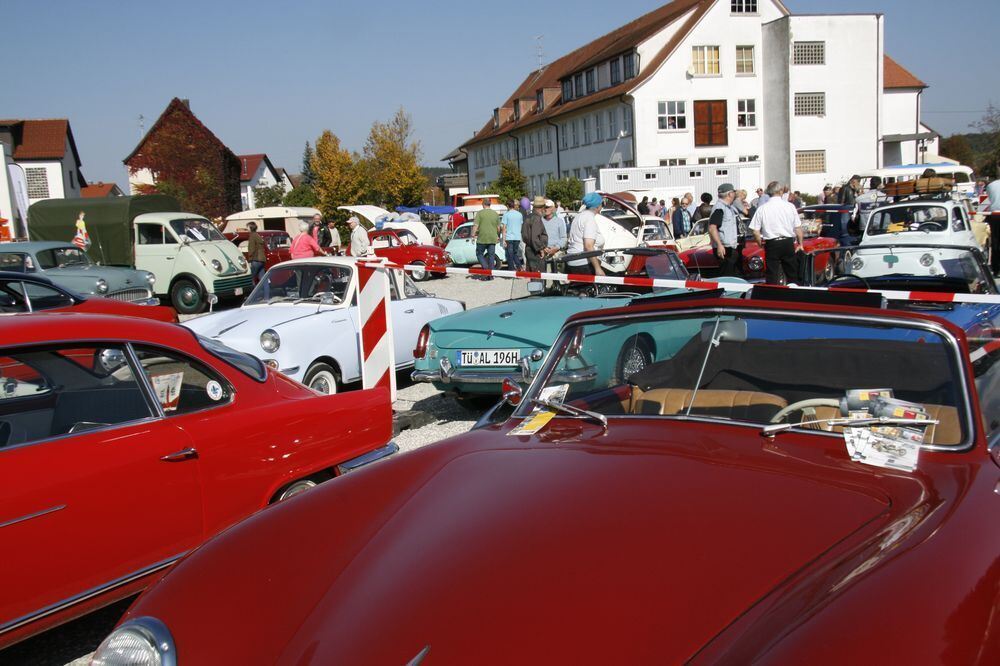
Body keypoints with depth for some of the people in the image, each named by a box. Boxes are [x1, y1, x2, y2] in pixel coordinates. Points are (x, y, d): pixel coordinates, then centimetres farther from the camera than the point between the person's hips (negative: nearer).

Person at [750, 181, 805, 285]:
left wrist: (761, 245, 8)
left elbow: (755, 231, -5)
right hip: (788, 243, 1)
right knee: (792, 276, 14)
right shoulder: (790, 206, -3)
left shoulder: (762, 209, -4)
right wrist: (800, 244, 10)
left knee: (772, 278, 3)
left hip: (771, 245, -1)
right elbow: (798, 228, 0)